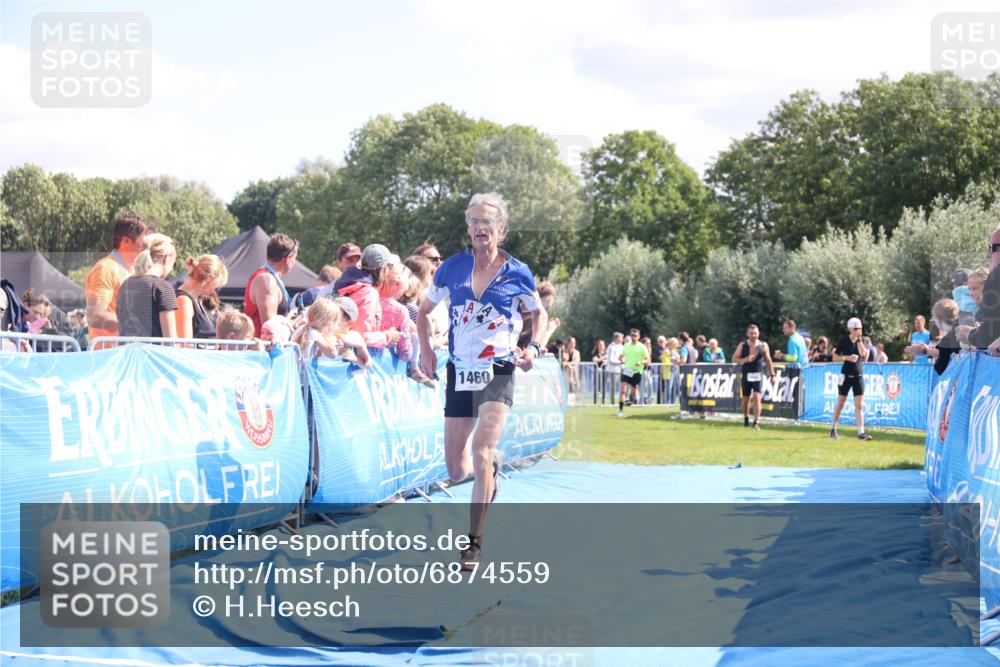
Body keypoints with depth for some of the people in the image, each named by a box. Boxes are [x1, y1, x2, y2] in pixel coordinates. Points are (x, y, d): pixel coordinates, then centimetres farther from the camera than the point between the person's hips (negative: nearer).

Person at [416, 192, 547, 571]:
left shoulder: (517, 273, -1)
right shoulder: (452, 268, 3)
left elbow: (539, 314, 14)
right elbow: (424, 311, 16)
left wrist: (533, 347, -3)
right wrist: (425, 348, 2)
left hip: (498, 372, -3)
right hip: (459, 372, 3)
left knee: (481, 449, -20)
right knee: (457, 470, 5)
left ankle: (474, 543, -14)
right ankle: (493, 464, 41)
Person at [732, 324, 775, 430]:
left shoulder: (764, 345, 4)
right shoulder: (742, 345, 2)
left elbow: (768, 361, 10)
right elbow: (734, 358, 1)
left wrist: (772, 374, 7)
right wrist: (744, 360, -17)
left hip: (758, 375, -1)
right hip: (746, 375, 1)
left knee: (757, 397, -15)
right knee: (746, 399, 10)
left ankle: (756, 422, -17)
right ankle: (746, 419, 32)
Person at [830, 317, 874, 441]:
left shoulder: (861, 341, 4)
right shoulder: (844, 341, -4)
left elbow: (863, 353, -15)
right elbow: (835, 358, -4)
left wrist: (859, 340, -13)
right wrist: (847, 357, -18)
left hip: (859, 376, 2)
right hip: (846, 375, -2)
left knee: (859, 405, -4)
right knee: (840, 403, 6)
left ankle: (861, 432, -7)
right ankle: (833, 429, 20)